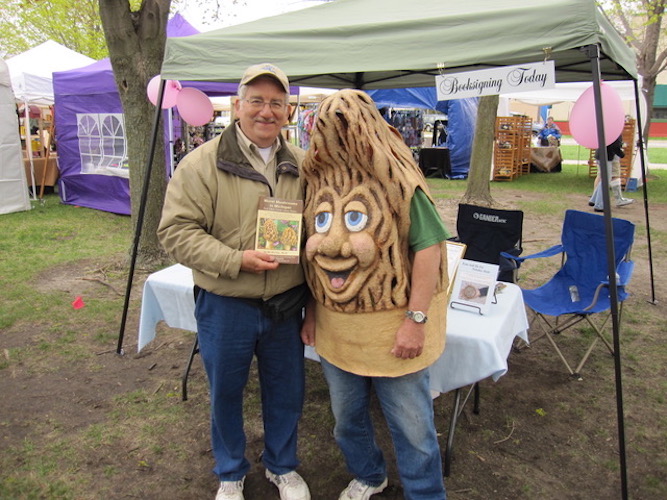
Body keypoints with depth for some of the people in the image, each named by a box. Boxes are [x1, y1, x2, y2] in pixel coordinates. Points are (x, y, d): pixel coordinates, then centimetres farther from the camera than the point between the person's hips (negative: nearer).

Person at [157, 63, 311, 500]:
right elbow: (176, 231, -14)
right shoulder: (203, 164, -11)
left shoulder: (301, 165, 3)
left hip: (286, 304, 3)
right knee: (226, 391, 16)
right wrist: (236, 260, -25)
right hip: (226, 307, -3)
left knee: (287, 390, 17)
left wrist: (310, 294, 0)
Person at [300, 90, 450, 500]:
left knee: (412, 425, 9)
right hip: (335, 328, 6)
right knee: (346, 416, 21)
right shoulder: (319, 181, 5)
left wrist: (416, 319, -20)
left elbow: (428, 247, -16)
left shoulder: (397, 181, -12)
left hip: (391, 328, -5)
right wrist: (312, 311, 12)